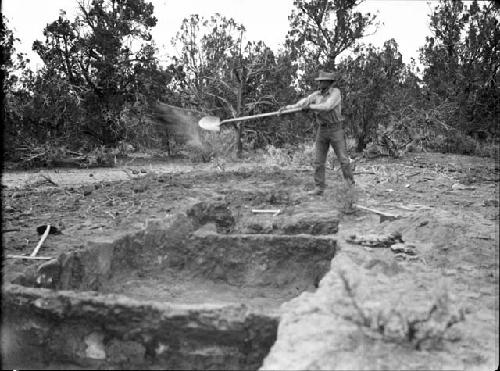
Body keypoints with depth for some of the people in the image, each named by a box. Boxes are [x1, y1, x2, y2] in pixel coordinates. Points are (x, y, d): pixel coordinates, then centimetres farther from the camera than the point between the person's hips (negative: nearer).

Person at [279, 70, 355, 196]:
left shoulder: (335, 92, -8)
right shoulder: (317, 94, 7)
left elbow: (327, 107, -22)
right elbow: (304, 102, -5)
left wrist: (310, 106, -18)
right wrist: (288, 107, -19)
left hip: (335, 130, -5)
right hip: (322, 130, 5)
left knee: (343, 159, -3)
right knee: (319, 161, 1)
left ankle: (351, 185, 9)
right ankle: (319, 188, 7)